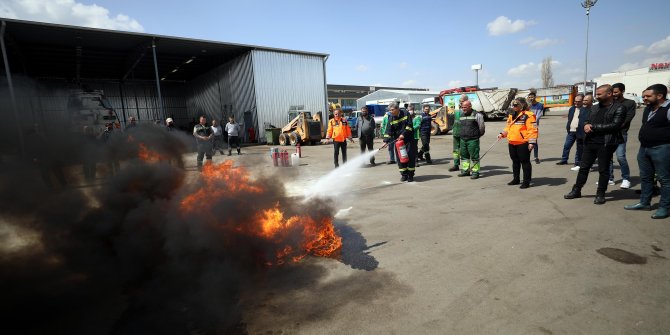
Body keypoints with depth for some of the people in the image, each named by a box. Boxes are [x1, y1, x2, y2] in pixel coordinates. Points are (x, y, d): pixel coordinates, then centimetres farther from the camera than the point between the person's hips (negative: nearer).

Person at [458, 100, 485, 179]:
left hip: (473, 140, -7)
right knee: (464, 156, 11)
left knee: (474, 156, -2)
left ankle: (475, 172, 3)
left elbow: (482, 128, -1)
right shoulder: (462, 116, 13)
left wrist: (477, 136, 9)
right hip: (463, 140, 7)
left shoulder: (477, 115, -7)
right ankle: (465, 170, 20)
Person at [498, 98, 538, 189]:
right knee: (515, 161, 17)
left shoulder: (528, 115, -11)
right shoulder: (512, 116, 14)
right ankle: (516, 179, 29)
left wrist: (531, 142, -20)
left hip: (523, 144, -8)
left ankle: (526, 181, 9)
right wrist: (502, 134, 9)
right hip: (512, 143, 8)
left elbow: (532, 130, -15)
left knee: (525, 162, 1)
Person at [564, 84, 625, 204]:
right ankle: (576, 190, 19)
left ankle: (600, 194, 15)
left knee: (603, 170, 5)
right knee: (583, 167, 10)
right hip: (590, 142, 6)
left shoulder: (618, 108, -5)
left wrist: (593, 127, -13)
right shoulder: (595, 107, 14)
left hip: (606, 144, -5)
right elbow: (587, 121, 19)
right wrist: (586, 125, -5)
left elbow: (615, 125, -15)